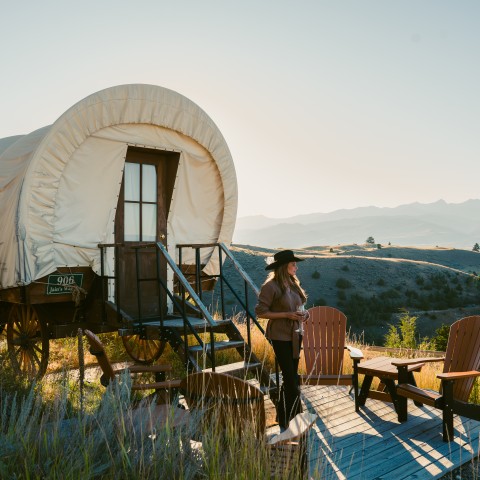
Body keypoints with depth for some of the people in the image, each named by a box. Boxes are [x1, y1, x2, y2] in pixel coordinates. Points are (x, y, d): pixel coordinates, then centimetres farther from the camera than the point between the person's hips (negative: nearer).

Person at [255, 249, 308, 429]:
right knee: (291, 379, -4)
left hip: (296, 334, 8)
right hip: (281, 336, -8)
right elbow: (260, 312, -16)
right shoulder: (271, 286, -16)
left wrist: (302, 314, -1)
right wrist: (287, 315, -20)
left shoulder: (293, 283, 8)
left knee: (291, 377, 16)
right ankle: (289, 420, 11)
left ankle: (284, 416, 31)